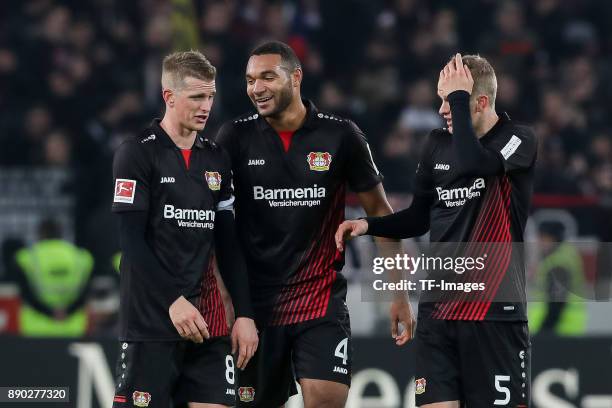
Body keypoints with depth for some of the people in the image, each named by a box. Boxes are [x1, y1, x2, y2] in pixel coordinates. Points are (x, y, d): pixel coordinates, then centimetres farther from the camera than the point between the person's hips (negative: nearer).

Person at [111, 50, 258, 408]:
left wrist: (244, 313, 7)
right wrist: (173, 301, -18)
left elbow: (228, 243, 15)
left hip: (208, 322, 5)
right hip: (150, 321, -5)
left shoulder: (216, 159, 13)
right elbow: (132, 240, -10)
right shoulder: (137, 153, -4)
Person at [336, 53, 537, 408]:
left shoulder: (519, 140, -7)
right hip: (438, 308, 5)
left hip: (495, 312, -5)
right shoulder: (438, 144, 10)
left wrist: (458, 96, -18)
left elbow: (471, 163, -29)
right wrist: (368, 225, 4)